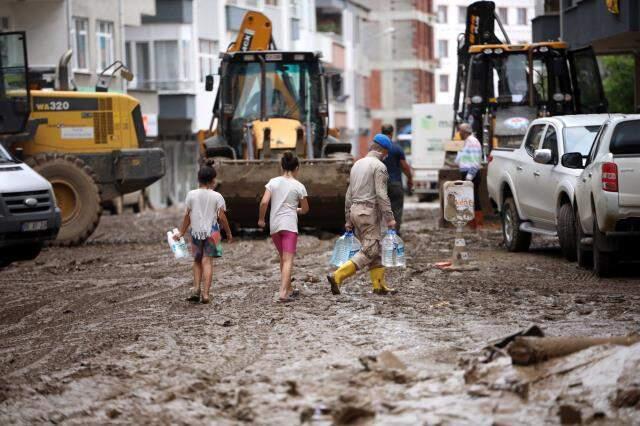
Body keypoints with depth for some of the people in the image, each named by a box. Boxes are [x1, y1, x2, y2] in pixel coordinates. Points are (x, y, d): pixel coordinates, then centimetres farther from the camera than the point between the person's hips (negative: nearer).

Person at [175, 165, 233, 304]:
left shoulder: (191, 195, 1)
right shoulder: (217, 196, -4)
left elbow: (187, 215, 3)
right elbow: (221, 217, -5)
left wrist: (181, 232, 12)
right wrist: (228, 233, 6)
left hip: (196, 232, 2)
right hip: (211, 232, -2)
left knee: (197, 261, 17)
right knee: (207, 262, -2)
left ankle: (196, 289, 4)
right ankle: (205, 294, -8)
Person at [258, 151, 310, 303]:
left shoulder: (273, 182, 3)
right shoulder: (299, 186, -2)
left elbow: (264, 202, -6)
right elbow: (305, 209, 5)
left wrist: (261, 219, 7)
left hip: (274, 225, 4)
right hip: (289, 225, -4)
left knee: (283, 258, 19)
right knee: (288, 259, -7)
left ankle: (289, 289, 28)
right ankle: (283, 293, -20)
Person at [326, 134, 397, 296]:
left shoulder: (357, 164, 16)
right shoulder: (379, 166, -9)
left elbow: (349, 194, 17)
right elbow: (381, 194, -17)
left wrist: (348, 220, 20)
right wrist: (389, 217, -14)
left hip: (355, 210, 9)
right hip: (369, 211, -9)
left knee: (374, 249, 13)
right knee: (369, 251, -7)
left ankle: (379, 285, 11)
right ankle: (337, 276, -17)